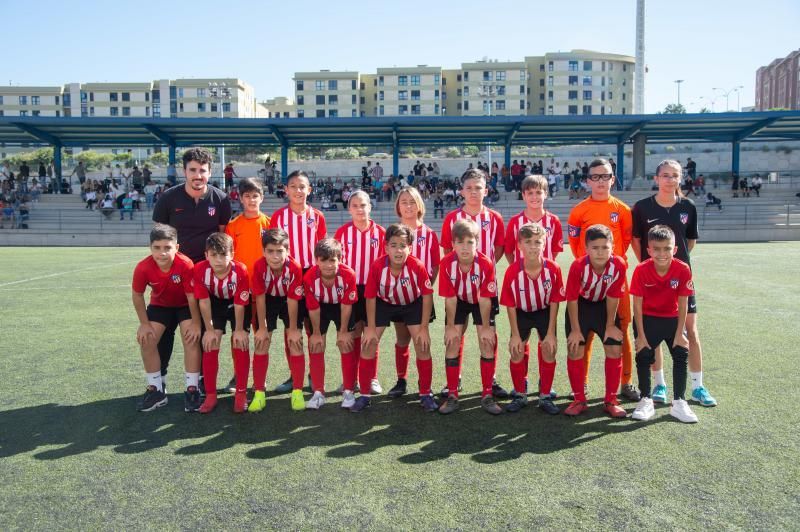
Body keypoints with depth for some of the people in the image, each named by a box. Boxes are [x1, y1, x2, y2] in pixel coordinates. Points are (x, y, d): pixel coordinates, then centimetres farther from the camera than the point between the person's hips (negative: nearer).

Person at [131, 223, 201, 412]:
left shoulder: (185, 265, -36)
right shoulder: (143, 267, -28)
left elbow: (192, 296, -24)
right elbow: (137, 295, -11)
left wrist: (195, 323, -18)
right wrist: (144, 323, -8)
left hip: (185, 305, -3)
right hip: (159, 305, 3)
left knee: (191, 338, -20)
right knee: (146, 339, -9)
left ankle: (192, 389, -7)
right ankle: (156, 389, 6)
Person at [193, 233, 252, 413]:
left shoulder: (240, 271, -35)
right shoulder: (200, 270, -30)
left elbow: (240, 304, -24)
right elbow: (204, 302, -18)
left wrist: (239, 330, -15)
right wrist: (209, 329, -13)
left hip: (238, 304, -2)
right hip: (215, 303, 2)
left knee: (240, 343, -9)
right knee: (210, 345, -6)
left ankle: (241, 393, 4)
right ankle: (210, 394, 5)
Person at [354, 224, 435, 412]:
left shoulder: (417, 266, -30)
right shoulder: (377, 266, -29)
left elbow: (427, 295, -18)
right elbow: (370, 297, -16)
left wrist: (424, 328, -16)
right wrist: (371, 328, -12)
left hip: (412, 304, 0)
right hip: (383, 304, 1)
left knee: (423, 345, -8)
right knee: (367, 345, -4)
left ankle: (425, 394, 12)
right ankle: (364, 395, 12)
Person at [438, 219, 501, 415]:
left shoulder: (486, 264, -32)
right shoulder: (446, 263, -29)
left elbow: (485, 299, -22)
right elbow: (450, 298, -18)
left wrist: (485, 327, -14)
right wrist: (451, 326, -12)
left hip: (482, 302, -1)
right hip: (458, 301, 1)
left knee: (487, 343, -7)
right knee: (452, 343, -5)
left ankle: (487, 395, 6)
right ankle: (452, 396, 6)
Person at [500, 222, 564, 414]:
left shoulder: (553, 269, -24)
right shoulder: (512, 271, -26)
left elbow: (554, 302, -13)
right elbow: (510, 305, -15)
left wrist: (551, 333, -12)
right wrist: (515, 334, -12)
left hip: (545, 312, 0)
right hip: (521, 313, 0)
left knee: (549, 349, -5)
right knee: (516, 351, -5)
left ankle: (545, 396, 12)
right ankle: (520, 395, 14)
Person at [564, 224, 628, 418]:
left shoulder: (619, 265, -26)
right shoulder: (578, 266, -30)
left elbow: (613, 298, -14)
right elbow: (572, 299, -20)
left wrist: (610, 325, -6)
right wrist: (575, 329, -14)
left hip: (604, 306, 2)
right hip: (580, 305, -2)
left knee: (615, 350, -3)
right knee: (574, 350, -6)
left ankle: (611, 401, 12)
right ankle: (579, 400, 9)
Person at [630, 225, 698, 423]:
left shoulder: (683, 269, -19)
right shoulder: (641, 270, -22)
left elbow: (682, 304, -12)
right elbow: (637, 305, -17)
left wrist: (680, 333, -11)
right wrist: (641, 335, -15)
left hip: (672, 318, 2)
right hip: (648, 319, -1)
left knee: (681, 354, -3)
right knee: (643, 356, -6)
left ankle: (678, 403, 10)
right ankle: (646, 401, 10)